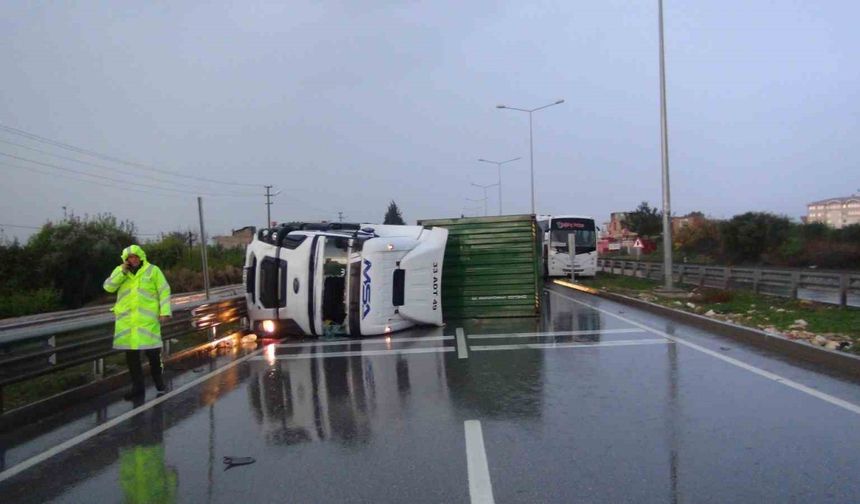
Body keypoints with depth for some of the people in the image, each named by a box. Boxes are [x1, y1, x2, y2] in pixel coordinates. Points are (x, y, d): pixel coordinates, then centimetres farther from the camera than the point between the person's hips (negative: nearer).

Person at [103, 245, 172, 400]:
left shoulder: (152, 270, 0)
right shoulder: (120, 271, 9)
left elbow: (164, 291, -2)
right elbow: (108, 287, -3)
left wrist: (165, 311, -10)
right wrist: (122, 271, -12)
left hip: (147, 317, -3)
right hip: (127, 318, 3)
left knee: (152, 351, -5)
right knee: (131, 353, 5)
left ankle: (159, 383, 17)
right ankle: (138, 387, 16)